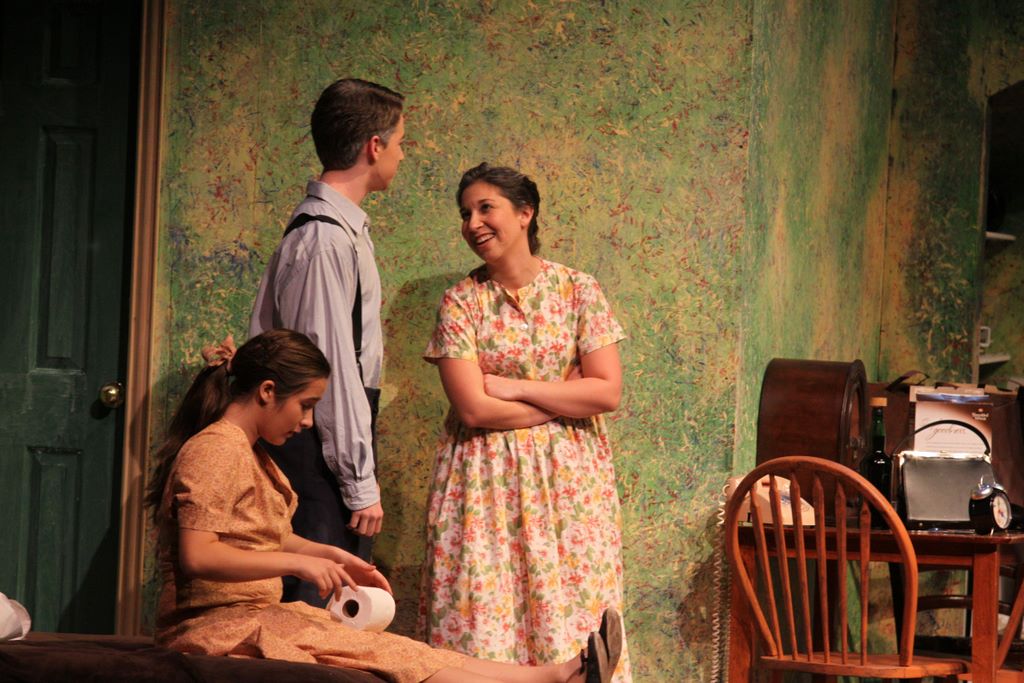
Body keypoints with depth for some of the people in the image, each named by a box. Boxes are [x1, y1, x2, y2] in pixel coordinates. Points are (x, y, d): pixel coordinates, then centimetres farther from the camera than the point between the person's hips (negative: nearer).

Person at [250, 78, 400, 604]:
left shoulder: (343, 228, 16)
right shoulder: (326, 239, -16)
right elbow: (332, 367, -19)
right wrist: (360, 485, -18)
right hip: (321, 453, -10)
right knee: (319, 606, -9)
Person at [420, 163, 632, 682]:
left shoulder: (578, 290, 1)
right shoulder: (461, 302, -1)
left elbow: (608, 391, -7)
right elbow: (474, 407, -10)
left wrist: (515, 388, -9)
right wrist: (565, 397, -7)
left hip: (567, 480, 1)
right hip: (486, 482, -1)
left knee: (570, 614, -1)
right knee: (483, 618, -4)